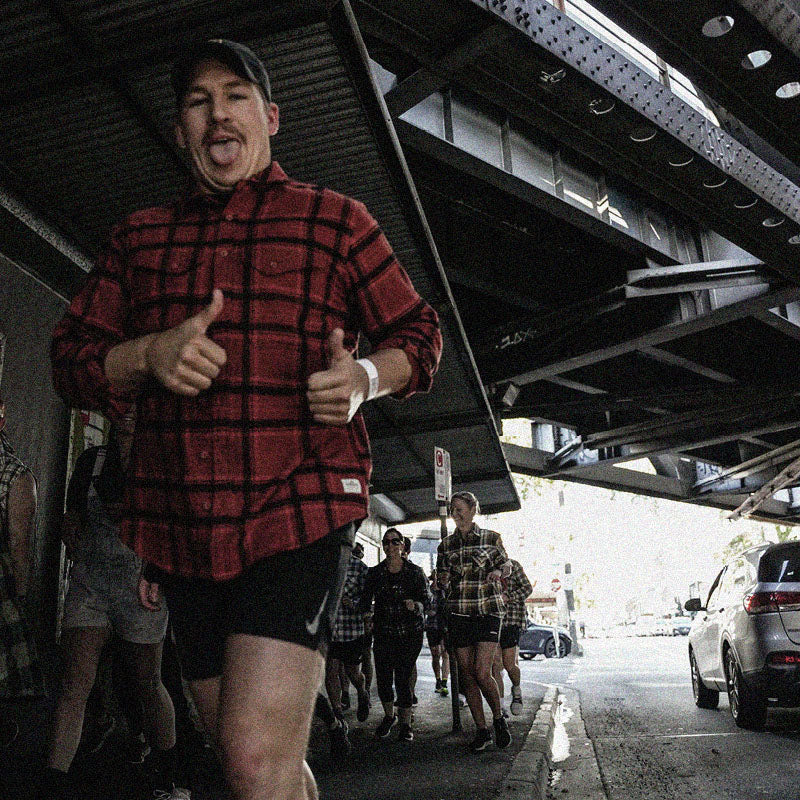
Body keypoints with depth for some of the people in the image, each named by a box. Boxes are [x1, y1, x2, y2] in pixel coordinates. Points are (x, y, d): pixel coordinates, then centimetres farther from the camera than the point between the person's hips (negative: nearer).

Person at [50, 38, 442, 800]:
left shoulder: (334, 219, 7)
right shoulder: (140, 236, 15)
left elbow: (419, 334, 9)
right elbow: (70, 361, 14)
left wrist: (366, 377, -13)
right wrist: (146, 355, -8)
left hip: (300, 513, -4)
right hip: (181, 531, 5)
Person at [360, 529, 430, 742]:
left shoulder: (414, 572, 1)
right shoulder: (375, 573, 7)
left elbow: (426, 598, -2)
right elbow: (365, 600, 6)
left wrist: (416, 605, -23)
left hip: (409, 631, -2)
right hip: (383, 632, 2)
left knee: (402, 677, -8)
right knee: (383, 677, 1)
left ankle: (405, 723, 10)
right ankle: (389, 716, 28)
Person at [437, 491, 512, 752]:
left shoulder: (491, 538, 1)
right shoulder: (446, 544, 8)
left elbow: (506, 565, 13)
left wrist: (498, 572, -9)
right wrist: (444, 581, -5)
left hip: (488, 611, -3)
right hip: (458, 612, 3)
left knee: (481, 672, -12)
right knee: (466, 674, 4)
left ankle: (499, 718, 15)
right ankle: (481, 731, 18)